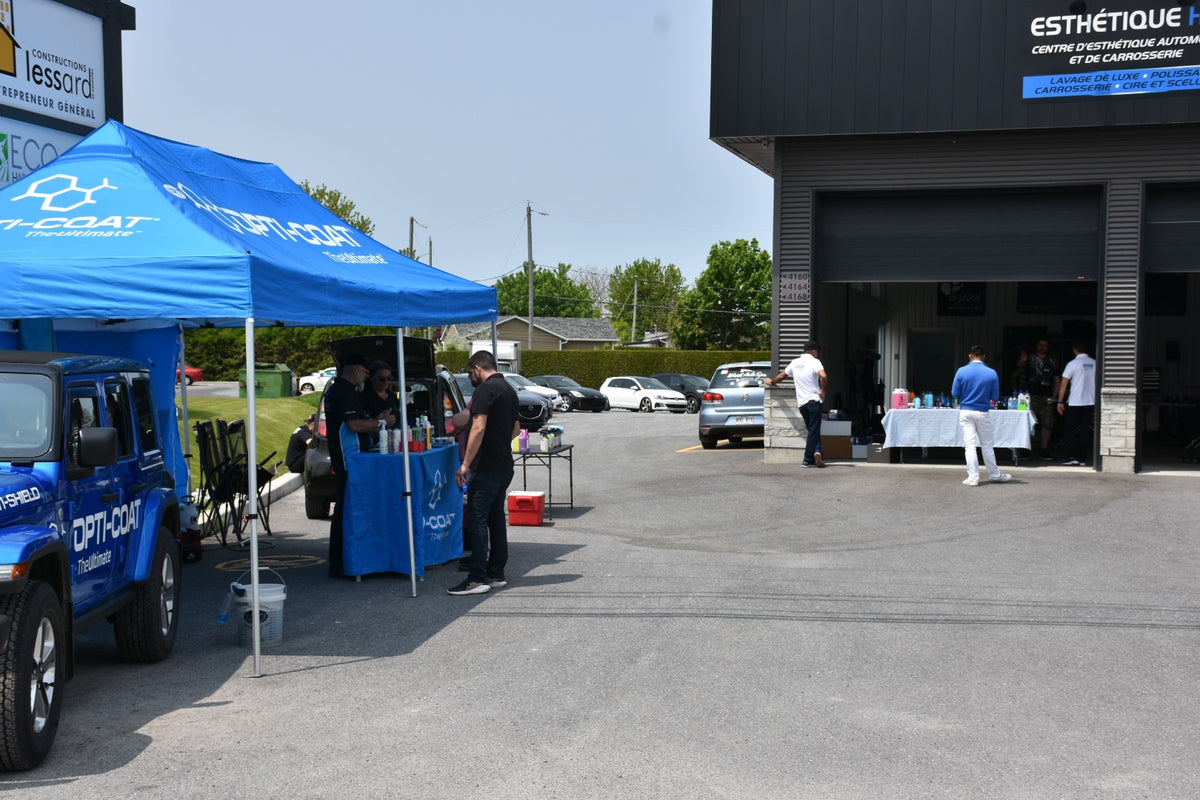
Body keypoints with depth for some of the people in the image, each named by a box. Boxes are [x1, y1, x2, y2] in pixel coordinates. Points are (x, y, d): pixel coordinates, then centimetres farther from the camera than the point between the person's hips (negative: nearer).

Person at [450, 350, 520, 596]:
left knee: (477, 520, -8)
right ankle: (496, 574, 17)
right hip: (505, 466, 9)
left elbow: (478, 429, -22)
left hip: (486, 468, -9)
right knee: (496, 519, 13)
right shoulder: (508, 389, 15)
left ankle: (477, 578, -9)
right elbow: (516, 429, 24)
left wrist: (466, 463, -19)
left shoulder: (485, 389, -14)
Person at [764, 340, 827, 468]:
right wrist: (823, 391, -9)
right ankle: (808, 459, -7)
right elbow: (823, 376, -24)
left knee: (813, 430, 12)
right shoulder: (814, 361, -5)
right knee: (814, 431, -2)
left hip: (801, 402, 5)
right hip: (814, 400, -5)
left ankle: (817, 452, -3)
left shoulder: (795, 363, 13)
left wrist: (772, 381, 46)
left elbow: (781, 376, 27)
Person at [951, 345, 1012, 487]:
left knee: (969, 445, 2)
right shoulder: (991, 373, -6)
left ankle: (973, 477, 1)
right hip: (983, 412, 0)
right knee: (987, 445, 13)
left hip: (965, 412, 0)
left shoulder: (961, 371, -8)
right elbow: (995, 397, -1)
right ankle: (994, 474, 24)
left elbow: (955, 393, -4)